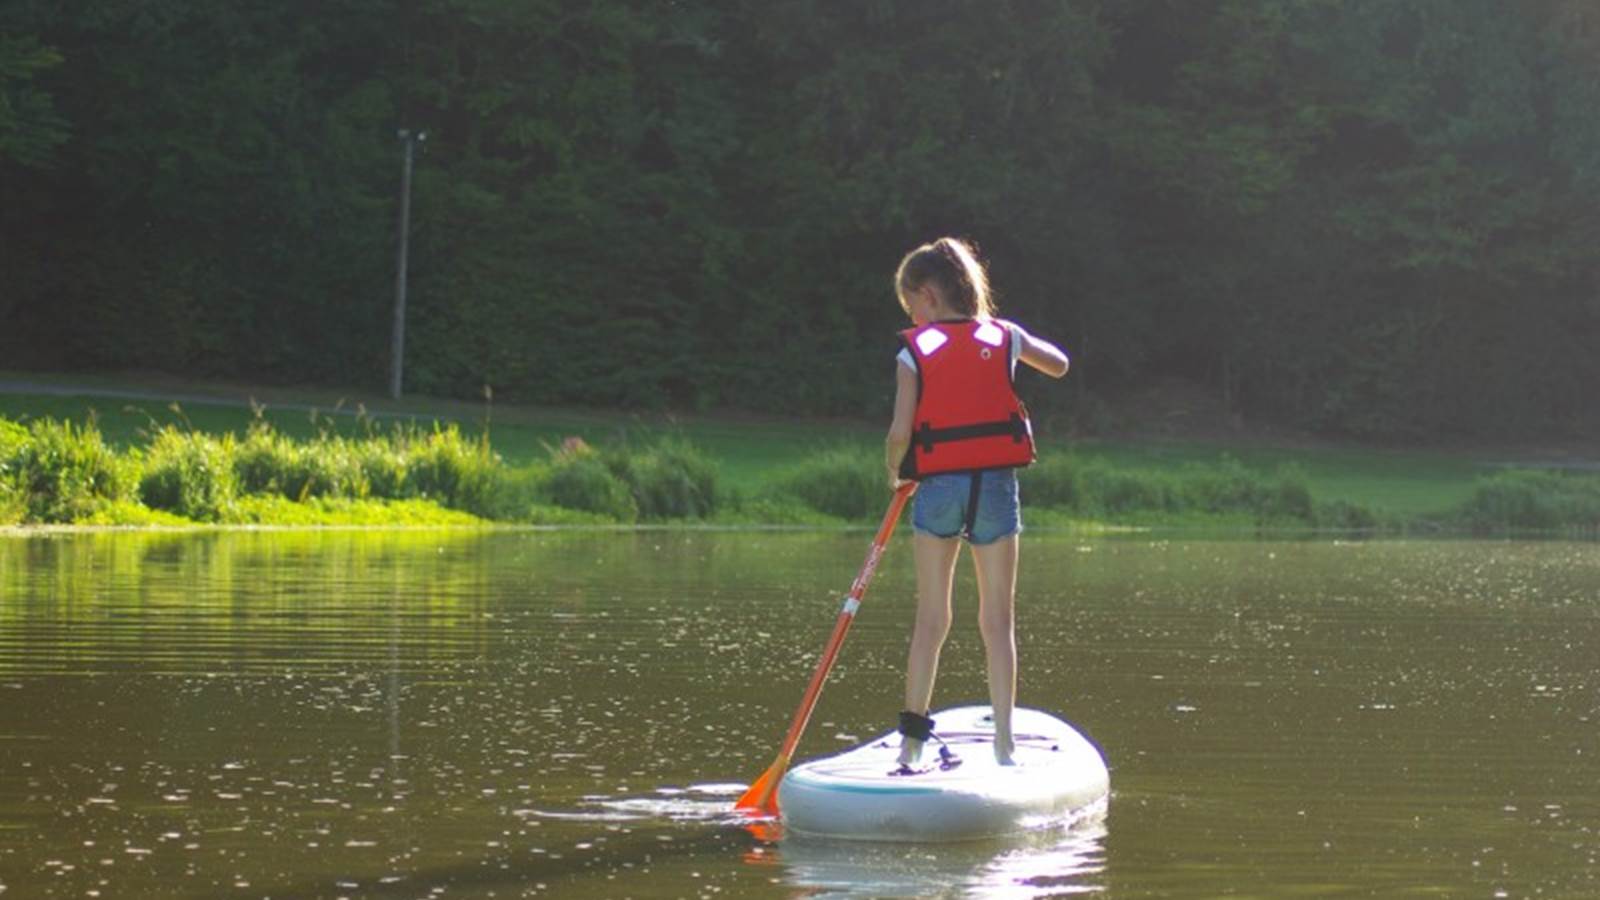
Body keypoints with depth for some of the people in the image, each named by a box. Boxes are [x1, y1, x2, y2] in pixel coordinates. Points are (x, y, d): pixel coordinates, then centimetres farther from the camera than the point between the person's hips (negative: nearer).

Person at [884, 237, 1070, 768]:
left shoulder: (915, 351, -1)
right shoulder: (1003, 338, 7)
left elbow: (900, 431, -7)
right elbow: (1059, 365, 27)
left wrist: (894, 473, 11)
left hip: (938, 485, -1)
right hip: (997, 485, 1)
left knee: (930, 619, 7)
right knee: (998, 621, 4)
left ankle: (913, 738, 4)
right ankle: (1004, 744, 1)